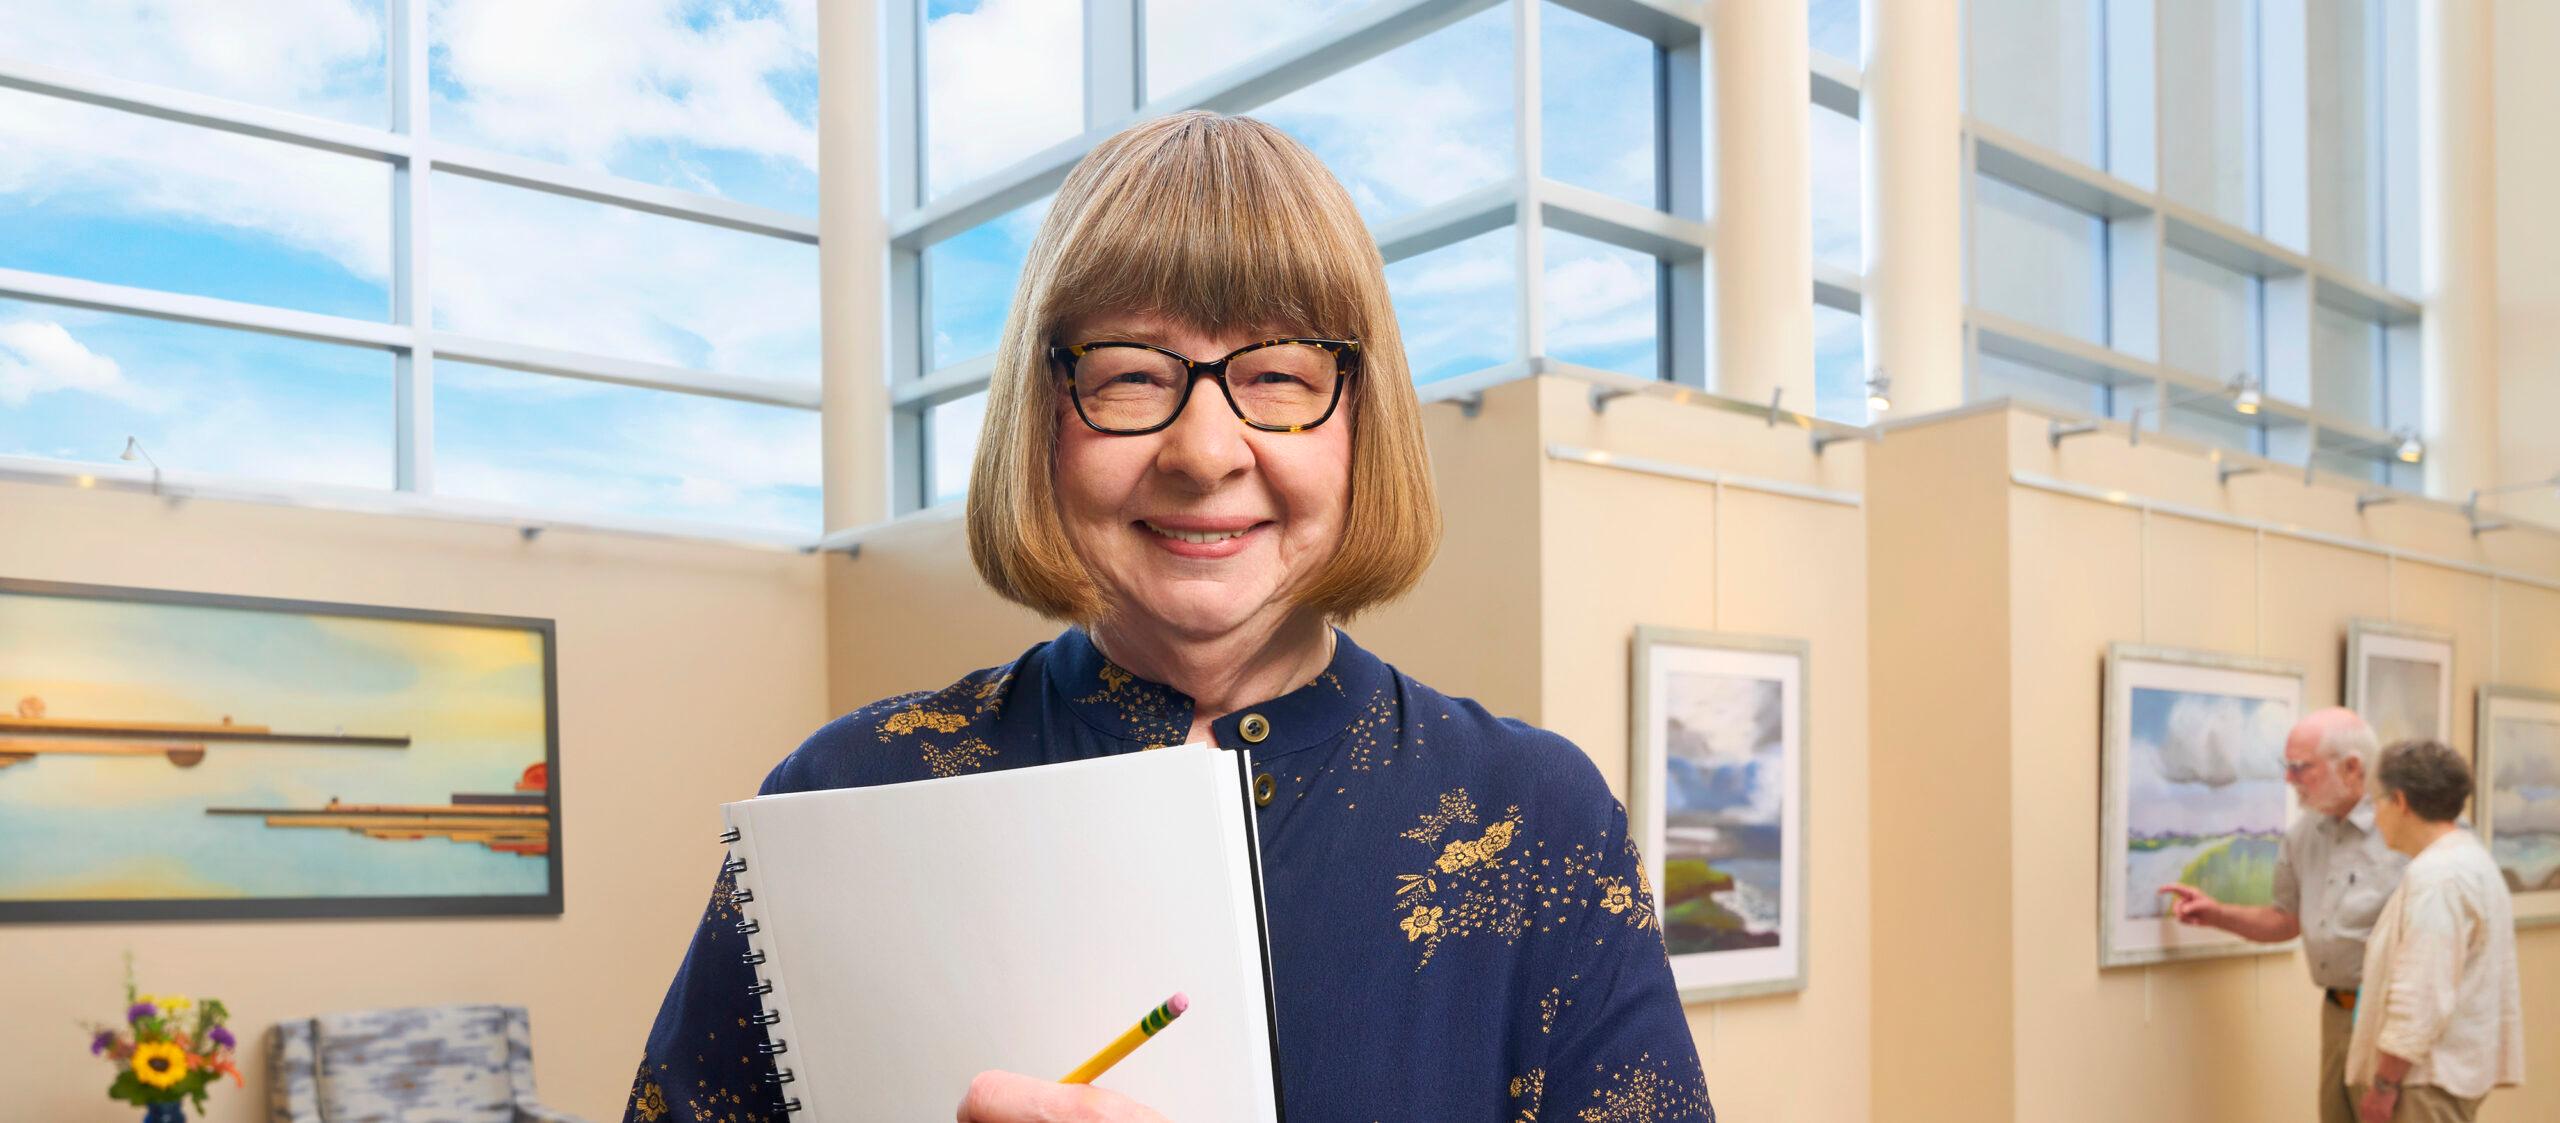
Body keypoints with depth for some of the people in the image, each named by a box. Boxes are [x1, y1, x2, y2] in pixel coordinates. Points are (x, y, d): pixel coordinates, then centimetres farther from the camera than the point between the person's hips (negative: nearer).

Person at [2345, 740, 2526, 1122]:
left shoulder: (2436, 876, -19)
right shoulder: (2472, 858, 15)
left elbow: (2422, 996, -24)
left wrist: (2384, 1084, -18)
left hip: (2433, 1076, -11)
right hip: (2463, 1064, 11)